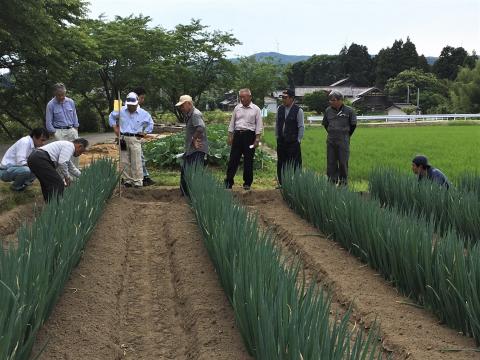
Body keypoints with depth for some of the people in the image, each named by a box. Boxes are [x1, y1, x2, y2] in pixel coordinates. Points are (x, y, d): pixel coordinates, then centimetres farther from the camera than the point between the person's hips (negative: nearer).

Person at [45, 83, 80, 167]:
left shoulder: (70, 102, 5)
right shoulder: (51, 105, -6)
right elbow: (49, 123, -4)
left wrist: (76, 131, 6)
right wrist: (55, 135, -8)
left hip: (72, 130, 4)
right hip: (60, 132, -4)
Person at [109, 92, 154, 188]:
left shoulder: (143, 113, 2)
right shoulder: (121, 111, 3)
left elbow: (150, 124, 17)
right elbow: (111, 116, 21)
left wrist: (144, 133, 8)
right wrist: (115, 128, 13)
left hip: (135, 139, -2)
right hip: (123, 138, 2)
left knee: (136, 161, -5)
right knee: (124, 161, 4)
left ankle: (138, 181, 0)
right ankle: (127, 180, 13)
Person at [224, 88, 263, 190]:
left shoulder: (256, 109, 0)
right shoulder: (237, 108, 10)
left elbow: (259, 125, -2)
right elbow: (232, 123, 14)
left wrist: (257, 139, -8)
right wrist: (230, 136, 9)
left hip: (249, 135, -3)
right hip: (237, 135, 3)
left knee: (248, 161, 3)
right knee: (233, 159, 1)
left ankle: (247, 183, 12)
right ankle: (228, 182, 5)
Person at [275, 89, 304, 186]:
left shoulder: (298, 110, -9)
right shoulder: (280, 109, 6)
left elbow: (301, 127, -6)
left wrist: (298, 140, -8)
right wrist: (277, 137, 14)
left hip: (293, 142, -5)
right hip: (281, 141, 5)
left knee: (294, 164, -4)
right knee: (280, 163, 10)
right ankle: (281, 183, 19)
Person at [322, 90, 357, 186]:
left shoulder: (349, 110, -4)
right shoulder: (328, 110, 5)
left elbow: (353, 125, 5)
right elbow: (325, 124, 19)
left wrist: (347, 135, 10)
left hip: (343, 141, -3)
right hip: (331, 141, 3)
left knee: (343, 162, 1)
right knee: (331, 162, 5)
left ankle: (343, 181, 12)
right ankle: (332, 180, 13)